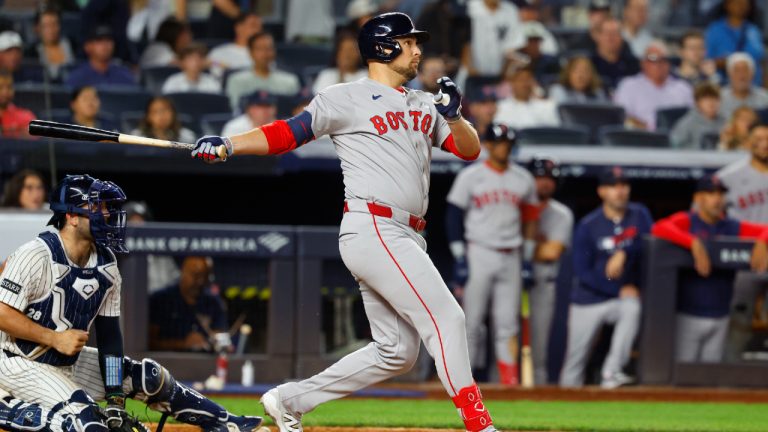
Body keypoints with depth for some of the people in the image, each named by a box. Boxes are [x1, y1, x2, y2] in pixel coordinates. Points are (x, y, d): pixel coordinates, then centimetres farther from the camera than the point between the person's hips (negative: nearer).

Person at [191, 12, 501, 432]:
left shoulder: (425, 105, 19)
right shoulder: (346, 98, 0)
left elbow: (470, 149, 14)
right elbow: (287, 133, -3)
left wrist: (453, 116, -7)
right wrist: (228, 145, -17)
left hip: (405, 239, 8)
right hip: (372, 228, -8)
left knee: (396, 352, 9)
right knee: (445, 317, -16)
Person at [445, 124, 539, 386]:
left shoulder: (523, 179, 11)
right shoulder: (470, 177, 1)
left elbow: (530, 218, 16)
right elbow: (454, 216, -1)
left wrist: (527, 258, 9)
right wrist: (459, 258, -8)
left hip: (510, 257, 3)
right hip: (479, 254, -3)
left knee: (508, 321, 0)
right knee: (472, 319, -5)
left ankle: (509, 379, -1)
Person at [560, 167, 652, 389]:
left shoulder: (639, 215, 2)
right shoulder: (588, 225, -6)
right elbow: (582, 271, -9)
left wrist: (623, 253, -31)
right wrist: (621, 289, -12)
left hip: (624, 296, 1)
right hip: (588, 301, -1)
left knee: (632, 308, -33)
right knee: (575, 361, 1)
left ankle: (612, 373, -33)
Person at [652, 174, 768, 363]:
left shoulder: (732, 227, 8)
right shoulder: (686, 221, -5)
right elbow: (659, 228, -24)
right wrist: (695, 244, -35)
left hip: (719, 317, 4)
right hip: (688, 315, -4)